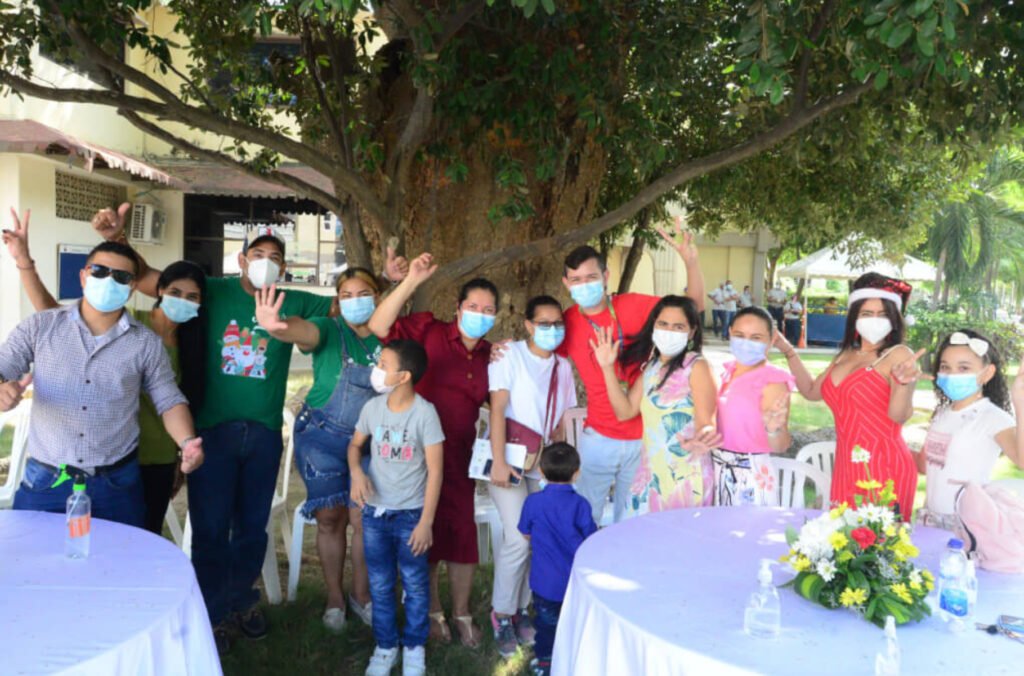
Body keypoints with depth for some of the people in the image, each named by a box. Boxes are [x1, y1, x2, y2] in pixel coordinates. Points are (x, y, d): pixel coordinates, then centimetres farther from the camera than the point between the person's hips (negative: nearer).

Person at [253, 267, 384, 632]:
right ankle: (334, 596, 22)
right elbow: (303, 330, -33)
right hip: (322, 435, -1)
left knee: (362, 518, 1)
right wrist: (274, 326, -54)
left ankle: (361, 594, 22)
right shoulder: (330, 331, -11)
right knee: (330, 517, 4)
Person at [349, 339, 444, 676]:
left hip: (411, 513, -4)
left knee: (415, 584, 10)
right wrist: (356, 472, -9)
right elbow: (355, 444, 14)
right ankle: (385, 646, 33)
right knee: (380, 585, 15)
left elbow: (435, 470, -13)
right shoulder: (373, 407, -4)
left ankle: (414, 647, 30)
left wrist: (426, 521, -13)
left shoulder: (424, 412, -17)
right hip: (375, 512, 4)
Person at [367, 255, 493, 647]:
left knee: (461, 531, 8)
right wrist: (412, 282, -25)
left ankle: (461, 614, 28)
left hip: (458, 456, 3)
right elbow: (379, 327, -18)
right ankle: (432, 613, 31)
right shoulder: (429, 331, -7)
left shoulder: (489, 356, 6)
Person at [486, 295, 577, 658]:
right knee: (519, 538, -14)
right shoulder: (510, 355, -7)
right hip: (509, 458, -5)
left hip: (543, 463, 5)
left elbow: (559, 422, 13)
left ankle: (521, 609, 19)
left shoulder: (563, 367, 10)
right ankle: (502, 613, 5)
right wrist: (498, 463, -22)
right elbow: (497, 409, -15)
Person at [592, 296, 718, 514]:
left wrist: (700, 442, -42)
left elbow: (706, 422, -18)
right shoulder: (650, 366, 8)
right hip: (650, 475, 6)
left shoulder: (696, 367, -11)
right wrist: (607, 367, -3)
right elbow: (625, 411, 4)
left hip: (686, 477, -6)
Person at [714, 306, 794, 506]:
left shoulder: (772, 381, -15)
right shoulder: (728, 371, 3)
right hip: (717, 471, 6)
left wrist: (773, 428, -37)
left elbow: (780, 447, -20)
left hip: (751, 476, -6)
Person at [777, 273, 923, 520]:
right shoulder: (846, 355, 11)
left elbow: (899, 416, -21)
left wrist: (903, 382, -41)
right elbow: (812, 391, 23)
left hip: (884, 465, -7)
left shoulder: (899, 354, -10)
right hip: (846, 465, 7)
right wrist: (788, 351, 16)